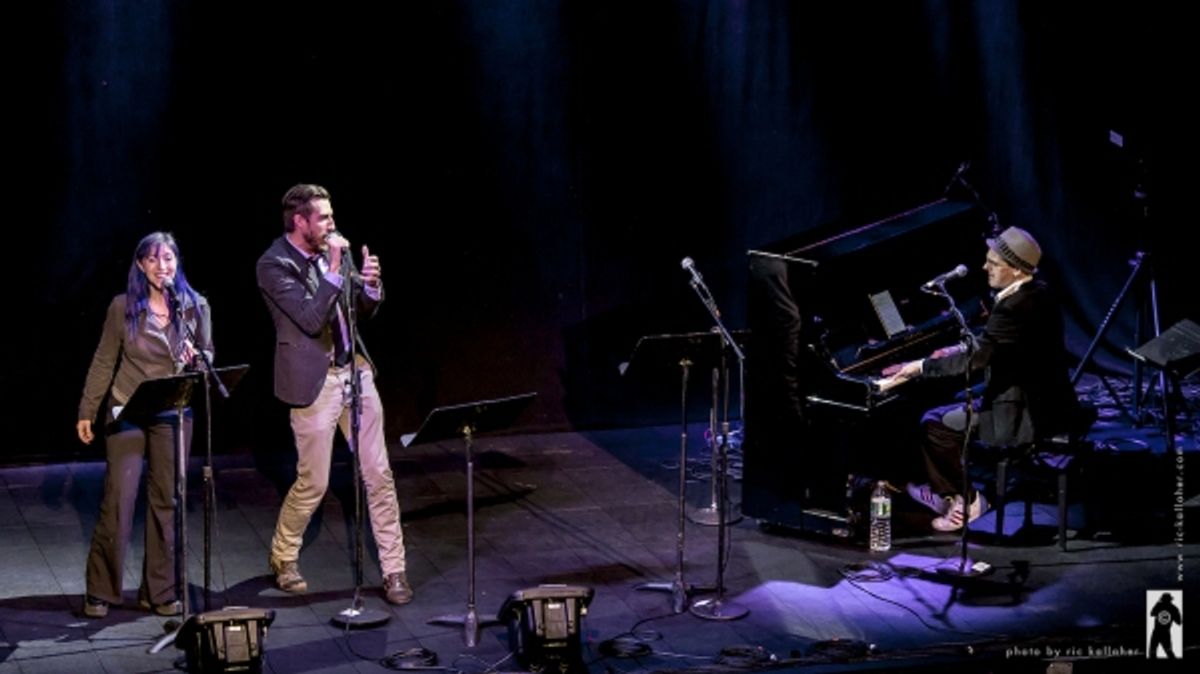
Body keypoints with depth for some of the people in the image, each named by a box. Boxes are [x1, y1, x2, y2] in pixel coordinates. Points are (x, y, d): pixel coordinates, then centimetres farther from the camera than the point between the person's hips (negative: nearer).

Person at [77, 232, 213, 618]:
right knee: (117, 499, -4)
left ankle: (159, 591, 14)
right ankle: (101, 591, 6)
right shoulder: (123, 307, 0)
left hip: (173, 415, 2)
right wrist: (86, 411, 3)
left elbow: (208, 358, 12)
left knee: (166, 501, 5)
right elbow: (104, 362, 5)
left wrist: (195, 358, -11)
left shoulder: (195, 307, 5)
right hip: (127, 413, -2)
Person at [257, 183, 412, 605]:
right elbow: (311, 320, -23)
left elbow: (364, 311, 11)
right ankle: (283, 557, 29)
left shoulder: (335, 248, 5)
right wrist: (334, 270, -24)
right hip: (314, 381, -6)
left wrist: (370, 285, -9)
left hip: (354, 371, 6)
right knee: (313, 482, 4)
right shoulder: (273, 265, -13)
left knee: (379, 475, 4)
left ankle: (393, 570, 11)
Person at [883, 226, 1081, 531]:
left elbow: (975, 359, -26)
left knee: (934, 424, 0)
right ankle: (948, 488, 29)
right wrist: (962, 349, 14)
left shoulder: (1014, 308, -24)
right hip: (1048, 404, 10)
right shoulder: (1038, 294, 6)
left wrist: (922, 366, -17)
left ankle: (964, 500, 10)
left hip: (1025, 416, -10)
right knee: (953, 411, 22)